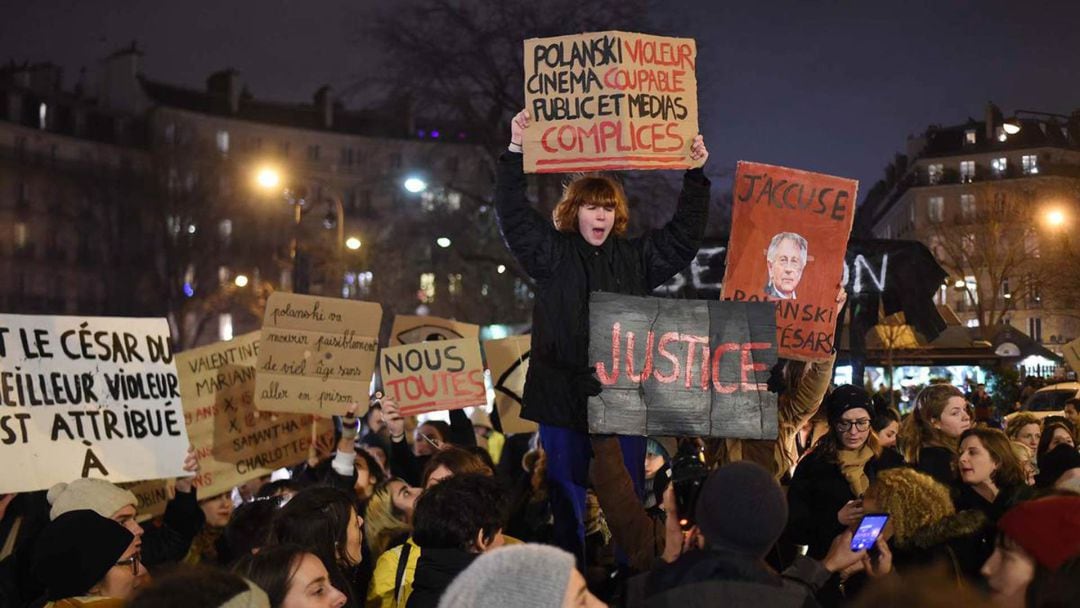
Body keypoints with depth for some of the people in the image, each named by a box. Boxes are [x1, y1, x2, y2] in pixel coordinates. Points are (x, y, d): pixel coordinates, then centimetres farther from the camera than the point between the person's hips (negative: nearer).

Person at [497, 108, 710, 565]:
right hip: (563, 397, -2)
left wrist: (695, 174, 5)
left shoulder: (636, 258, 12)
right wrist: (516, 150, -13)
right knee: (567, 500, 4)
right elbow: (513, 214, -5)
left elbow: (685, 233, 12)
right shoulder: (551, 253, 4)